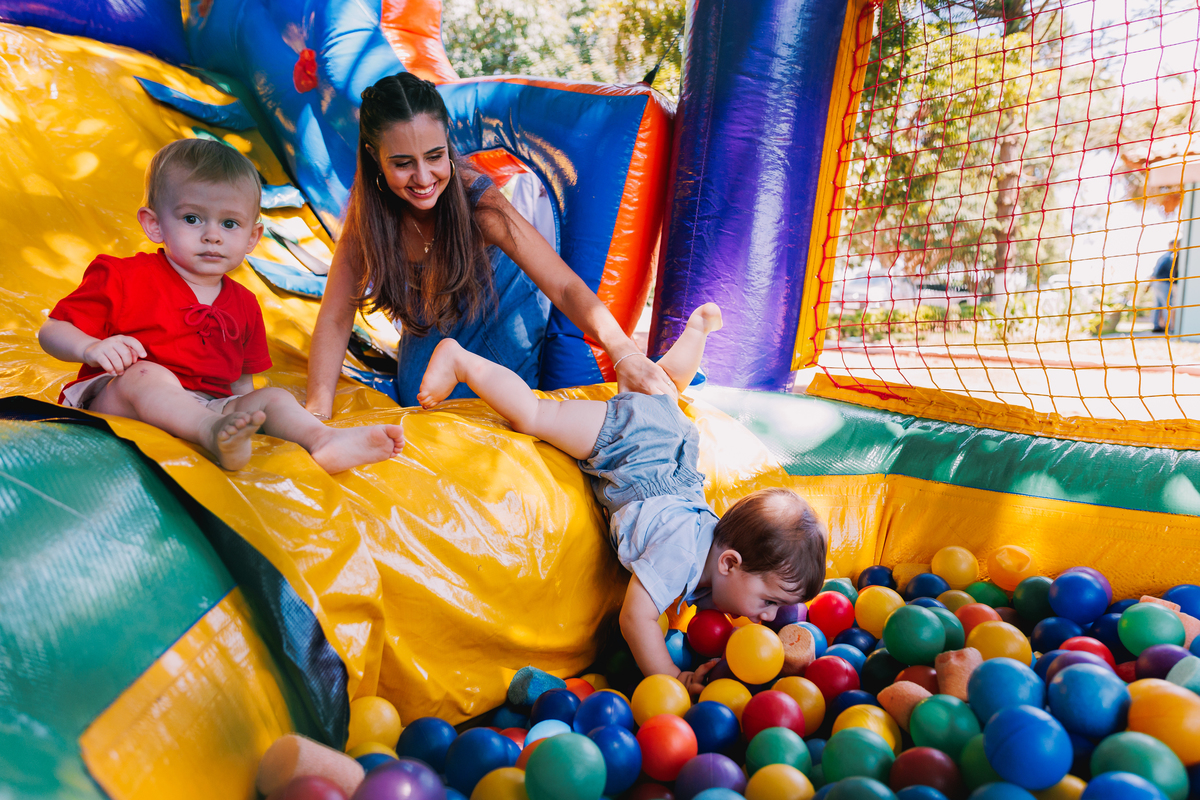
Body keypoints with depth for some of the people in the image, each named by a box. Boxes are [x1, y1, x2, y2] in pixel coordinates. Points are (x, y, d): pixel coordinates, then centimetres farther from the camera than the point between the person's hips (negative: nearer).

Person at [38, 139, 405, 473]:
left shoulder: (243, 305, 13)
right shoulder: (124, 279, 0)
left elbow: (241, 383, 18)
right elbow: (51, 331, 1)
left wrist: (246, 414, -4)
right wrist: (92, 348, -21)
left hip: (207, 406, 5)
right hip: (111, 401, -4)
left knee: (272, 397, -13)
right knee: (145, 374, -33)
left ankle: (323, 439, -42)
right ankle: (215, 435, -60)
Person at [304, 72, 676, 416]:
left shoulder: (476, 201, -36)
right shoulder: (367, 210, -27)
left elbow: (565, 286, -41)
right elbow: (335, 319, -25)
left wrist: (625, 354, -58)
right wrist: (317, 413, -40)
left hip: (501, 317, -3)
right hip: (432, 329, 3)